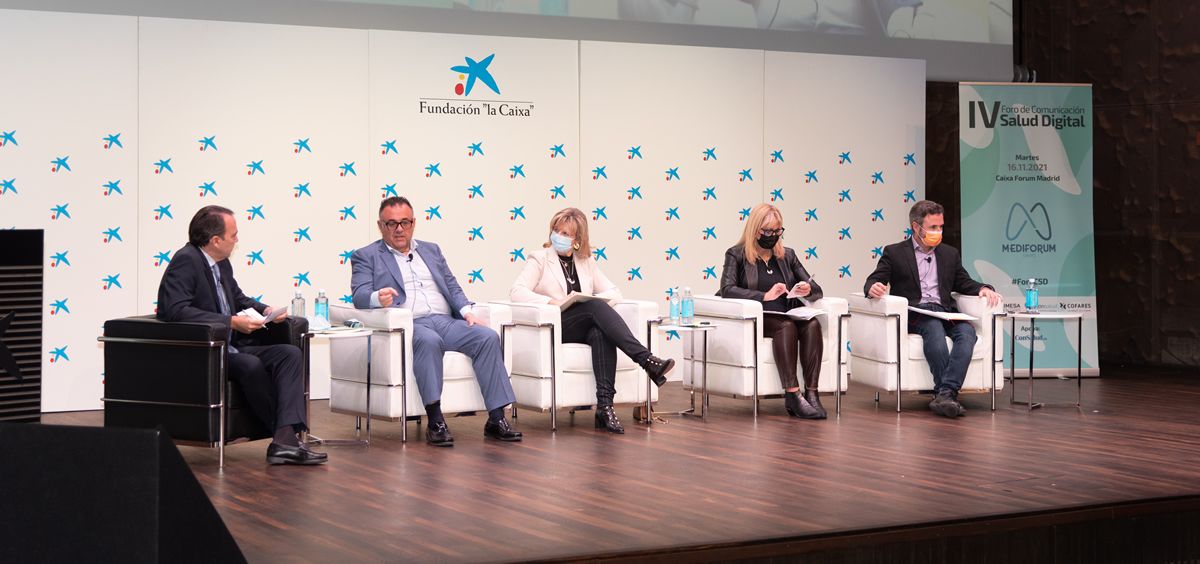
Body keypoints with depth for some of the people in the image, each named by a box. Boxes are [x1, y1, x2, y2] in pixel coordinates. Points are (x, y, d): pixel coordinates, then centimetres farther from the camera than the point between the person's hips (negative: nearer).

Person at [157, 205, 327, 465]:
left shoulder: (221, 263, 13)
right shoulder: (185, 261, -14)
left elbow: (239, 298, 28)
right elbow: (176, 310, -27)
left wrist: (265, 310, 5)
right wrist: (231, 322, -27)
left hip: (229, 347, 9)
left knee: (290, 354, -11)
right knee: (251, 365, -33)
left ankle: (286, 440, -26)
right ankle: (286, 436, -14)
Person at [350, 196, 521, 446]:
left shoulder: (431, 250, 27)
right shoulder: (366, 256, 12)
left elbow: (452, 286, 22)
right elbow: (360, 296, -3)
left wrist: (466, 310, 1)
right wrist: (378, 298, -27)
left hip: (446, 321, 5)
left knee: (488, 337, -21)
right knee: (429, 340, -38)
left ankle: (496, 419, -23)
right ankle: (435, 421, -35)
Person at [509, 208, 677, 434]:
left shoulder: (586, 262, 22)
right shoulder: (540, 259, 11)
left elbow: (614, 292, 16)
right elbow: (516, 291, -5)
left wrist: (592, 298, -7)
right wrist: (549, 301, -20)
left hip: (584, 327, 4)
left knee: (601, 334, -36)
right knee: (597, 307, -32)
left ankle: (605, 404, -45)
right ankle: (646, 360, -45)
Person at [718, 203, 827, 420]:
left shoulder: (787, 255, 20)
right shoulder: (736, 255, 7)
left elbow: (817, 289, 18)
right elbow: (727, 289, -10)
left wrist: (808, 290, -7)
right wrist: (765, 296, -20)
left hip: (787, 317, 4)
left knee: (812, 325, -29)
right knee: (786, 326, -35)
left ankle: (812, 392, -35)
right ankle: (792, 394, -39)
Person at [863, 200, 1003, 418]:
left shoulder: (950, 254, 25)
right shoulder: (894, 252, 13)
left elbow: (964, 283, 25)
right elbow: (874, 280, 6)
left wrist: (983, 289, 1)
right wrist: (873, 288, -20)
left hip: (944, 312, 4)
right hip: (913, 314, -4)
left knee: (967, 331, -30)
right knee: (934, 328, -38)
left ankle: (944, 393, -43)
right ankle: (948, 395, -41)